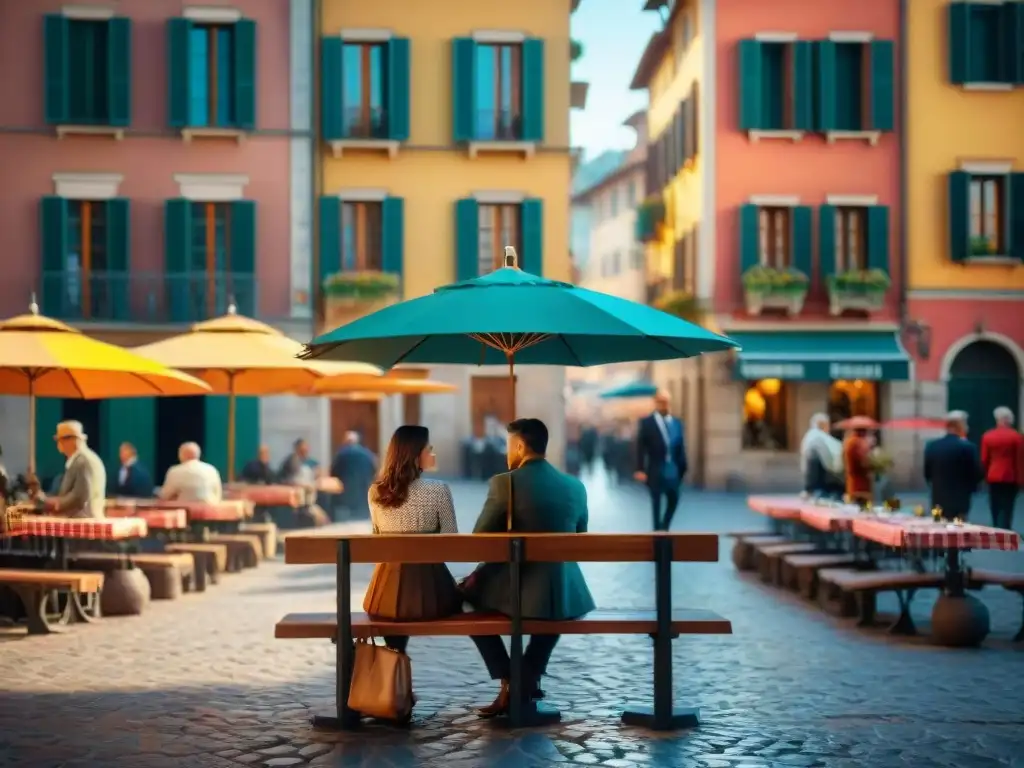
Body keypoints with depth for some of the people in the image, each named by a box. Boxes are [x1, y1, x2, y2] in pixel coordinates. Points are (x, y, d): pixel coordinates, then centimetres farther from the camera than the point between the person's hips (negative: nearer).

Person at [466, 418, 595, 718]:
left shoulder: (504, 483, -10)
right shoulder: (576, 486, 5)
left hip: (518, 592, -4)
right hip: (568, 596, 5)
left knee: (470, 594, 26)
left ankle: (509, 681, 17)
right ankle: (529, 677, 32)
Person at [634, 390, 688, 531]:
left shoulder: (676, 423, 10)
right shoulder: (646, 423, -3)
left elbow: (681, 446, 10)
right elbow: (640, 448, -7)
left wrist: (683, 468, 5)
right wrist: (640, 469, -15)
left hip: (673, 470, 4)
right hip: (655, 471, -4)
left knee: (673, 499, 7)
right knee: (656, 501, 2)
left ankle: (664, 527, 26)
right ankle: (658, 530, 10)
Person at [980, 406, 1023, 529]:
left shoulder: (987, 436, -1)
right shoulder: (1016, 437, -8)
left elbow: (984, 459, 2)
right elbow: (1020, 460, -7)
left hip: (993, 477, 3)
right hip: (1010, 478, -3)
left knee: (995, 509, 13)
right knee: (1006, 509, -3)